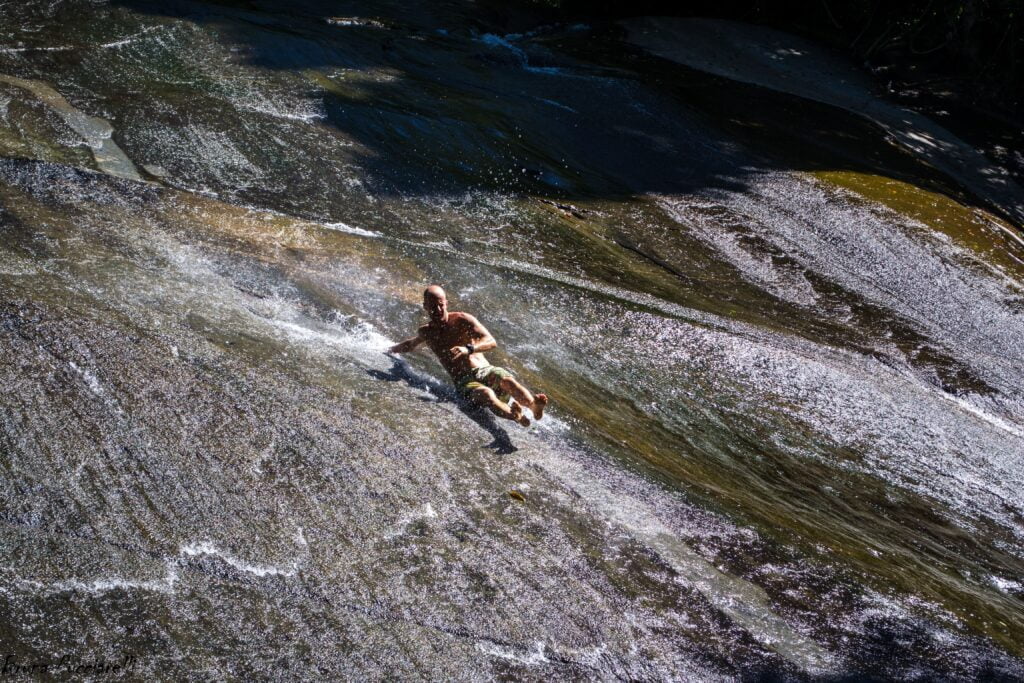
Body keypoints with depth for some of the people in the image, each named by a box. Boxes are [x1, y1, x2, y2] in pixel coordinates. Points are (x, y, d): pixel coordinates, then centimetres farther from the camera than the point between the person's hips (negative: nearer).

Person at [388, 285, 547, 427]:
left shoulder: (462, 320, 5)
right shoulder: (426, 332, 17)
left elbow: (491, 342, -8)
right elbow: (411, 344, 44)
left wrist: (468, 349, -26)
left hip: (485, 370, 1)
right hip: (464, 382, -1)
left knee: (507, 380, -37)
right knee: (486, 393, -39)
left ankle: (534, 405, -67)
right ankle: (517, 416, -70)